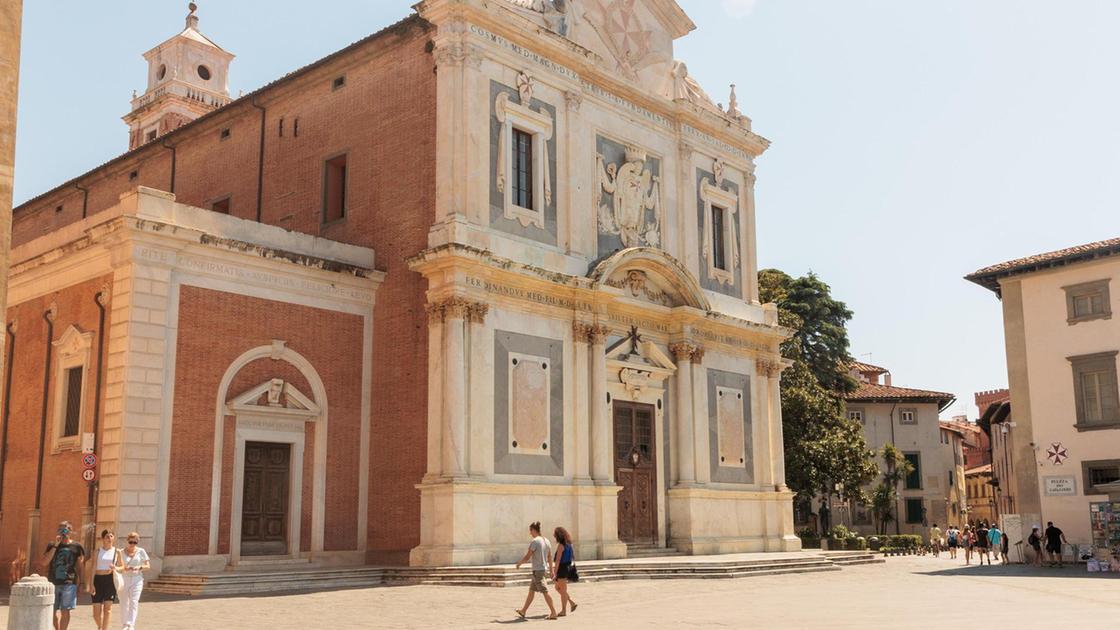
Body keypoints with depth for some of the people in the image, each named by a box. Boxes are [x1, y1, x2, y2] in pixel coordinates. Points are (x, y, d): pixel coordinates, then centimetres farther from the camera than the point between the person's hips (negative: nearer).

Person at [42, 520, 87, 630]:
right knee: (54, 611, 7)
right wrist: (55, 546, -9)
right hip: (53, 583, 2)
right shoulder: (52, 546, 9)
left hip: (69, 583, -2)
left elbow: (81, 566, 7)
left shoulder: (76, 547, 4)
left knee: (65, 611, -4)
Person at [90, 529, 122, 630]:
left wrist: (115, 568, -11)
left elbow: (121, 567, 13)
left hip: (110, 580, 0)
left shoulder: (117, 551, 7)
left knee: (108, 608, -10)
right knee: (96, 610, 2)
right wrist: (92, 584, -7)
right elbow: (93, 567, 1)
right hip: (98, 580, 0)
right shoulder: (97, 551, 5)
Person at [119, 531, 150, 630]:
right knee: (124, 603, 4)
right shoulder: (122, 552, 2)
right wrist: (124, 569, -19)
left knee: (134, 602, -15)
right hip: (124, 579, 1)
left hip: (137, 579, -1)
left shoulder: (141, 551, 2)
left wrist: (139, 567, -17)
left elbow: (148, 566, 2)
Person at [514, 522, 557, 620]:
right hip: (543, 569, 9)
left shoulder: (534, 542, -16)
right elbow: (550, 557, 15)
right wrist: (551, 569, 22)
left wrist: (519, 563, 2)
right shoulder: (546, 541, 9)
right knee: (531, 591, 17)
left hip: (537, 570, -9)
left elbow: (527, 557, -14)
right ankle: (523, 611, 27)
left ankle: (553, 612, -7)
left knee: (545, 592, -7)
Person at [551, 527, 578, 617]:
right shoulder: (568, 544, 11)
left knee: (562, 590, 0)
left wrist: (555, 573, -18)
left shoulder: (561, 545, -16)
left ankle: (563, 611, 6)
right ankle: (572, 602, 15)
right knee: (557, 588, 18)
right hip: (567, 567, 9)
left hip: (562, 568, -9)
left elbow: (558, 560, -19)